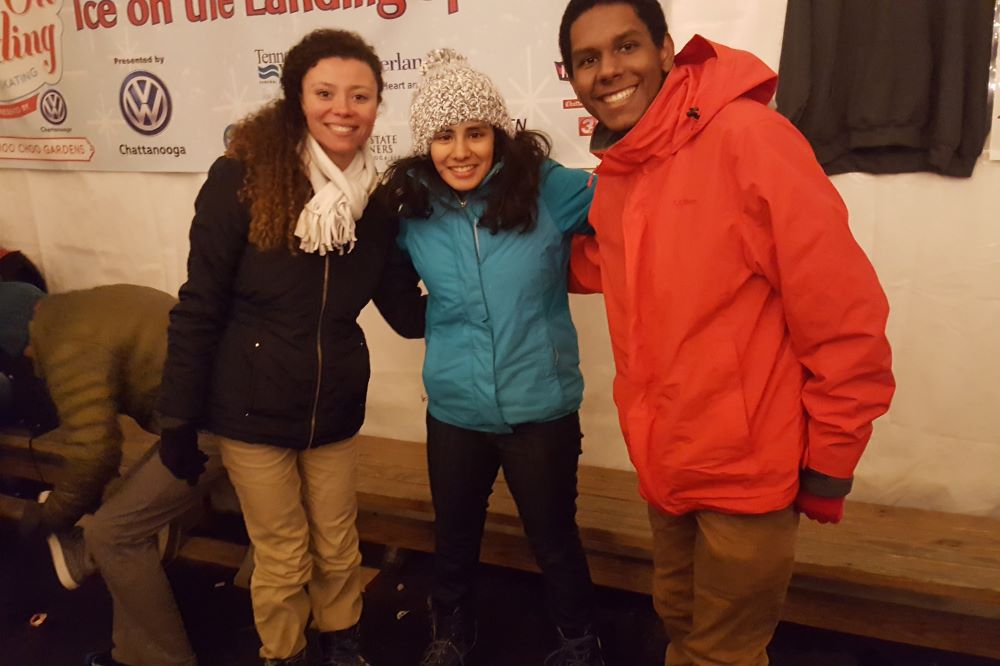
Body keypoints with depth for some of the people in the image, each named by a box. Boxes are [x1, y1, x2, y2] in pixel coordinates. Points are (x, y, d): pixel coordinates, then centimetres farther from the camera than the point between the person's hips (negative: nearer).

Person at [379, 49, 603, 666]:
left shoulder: (547, 190, -13)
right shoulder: (412, 211, -4)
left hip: (543, 409, -2)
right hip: (454, 411, 3)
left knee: (555, 539, 18)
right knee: (454, 538, 23)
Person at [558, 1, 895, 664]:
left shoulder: (746, 135, -19)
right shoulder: (613, 175, 2)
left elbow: (844, 314, -18)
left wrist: (828, 465, -11)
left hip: (749, 469, -6)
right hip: (667, 463, 7)